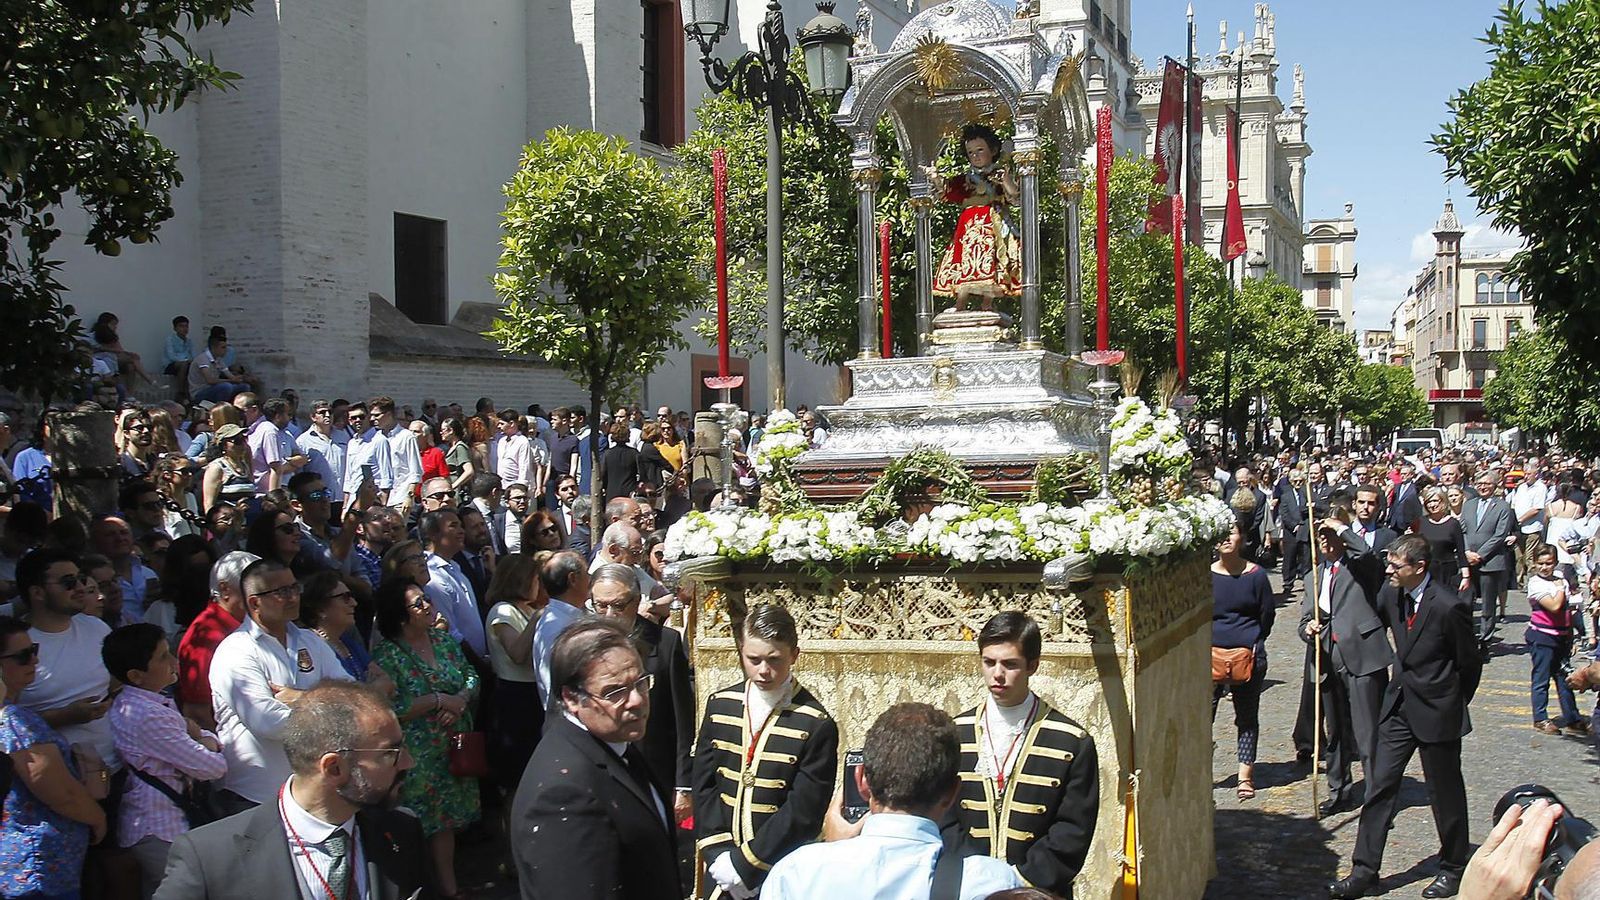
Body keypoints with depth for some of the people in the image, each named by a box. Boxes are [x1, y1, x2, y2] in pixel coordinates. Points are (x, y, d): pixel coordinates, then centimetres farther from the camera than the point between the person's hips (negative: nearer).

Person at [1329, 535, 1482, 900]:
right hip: (1399, 705, 6)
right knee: (1380, 786, 4)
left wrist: (1452, 706, 2)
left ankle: (1453, 869, 28)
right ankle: (1364, 871, 9)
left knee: (1445, 793, 9)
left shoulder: (1449, 606, -20)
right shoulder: (1391, 596, -1)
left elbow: (1470, 663, -8)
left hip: (1437, 712, -6)